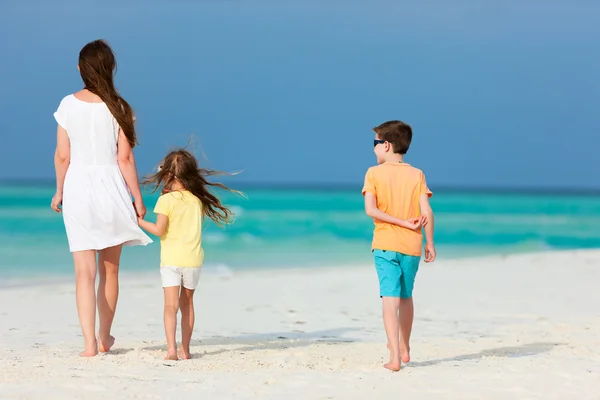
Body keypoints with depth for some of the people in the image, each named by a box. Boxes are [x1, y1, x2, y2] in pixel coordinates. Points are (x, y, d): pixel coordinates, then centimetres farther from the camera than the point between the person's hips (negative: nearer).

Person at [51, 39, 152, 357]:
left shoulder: (68, 105, -3)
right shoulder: (118, 108, -7)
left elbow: (62, 156, -1)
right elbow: (125, 158, -7)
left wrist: (59, 191, 14)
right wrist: (137, 198, 1)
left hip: (78, 188, 0)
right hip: (111, 189, 0)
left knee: (85, 271, 2)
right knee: (110, 270, 16)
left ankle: (90, 343, -7)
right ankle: (105, 339, 28)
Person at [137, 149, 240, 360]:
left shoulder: (166, 200, -9)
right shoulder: (197, 200, 5)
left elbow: (159, 230, -13)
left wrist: (139, 221, 3)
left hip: (171, 260, -4)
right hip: (193, 259, 4)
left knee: (171, 305, -8)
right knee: (186, 303, 16)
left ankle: (172, 348, -21)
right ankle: (185, 349, 19)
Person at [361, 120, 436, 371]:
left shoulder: (374, 173, -2)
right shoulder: (417, 175, 3)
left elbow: (370, 209, -14)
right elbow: (426, 212, -5)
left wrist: (401, 222, -10)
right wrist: (430, 242, 3)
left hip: (385, 244, -3)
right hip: (412, 246, 3)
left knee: (390, 298, -7)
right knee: (406, 297, 20)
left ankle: (395, 357, -18)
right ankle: (404, 348, 35)